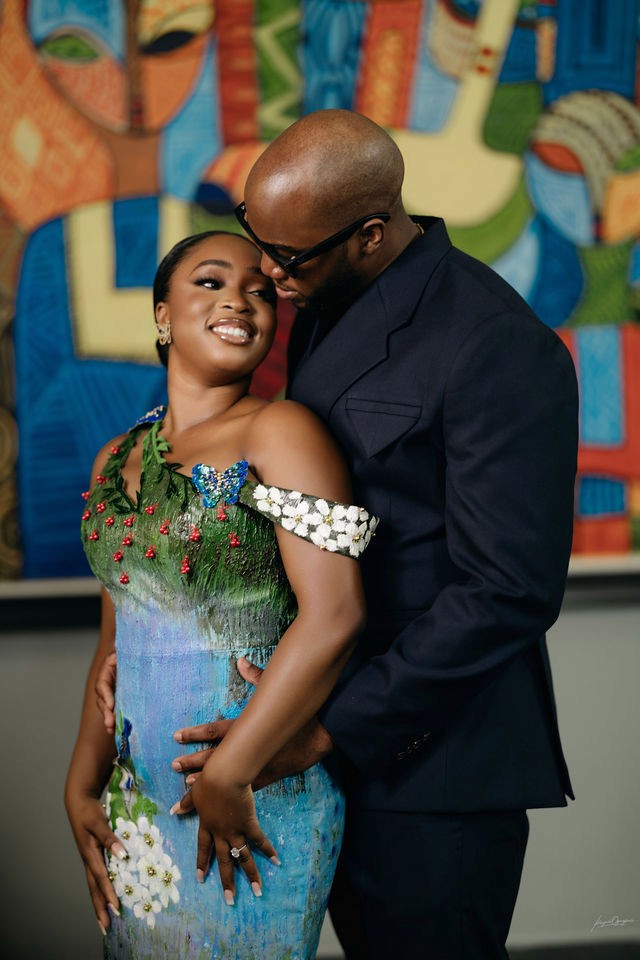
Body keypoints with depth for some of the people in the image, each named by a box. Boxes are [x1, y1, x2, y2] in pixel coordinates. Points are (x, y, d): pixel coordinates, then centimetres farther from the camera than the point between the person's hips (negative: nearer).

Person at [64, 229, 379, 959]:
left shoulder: (279, 432, -11)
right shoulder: (116, 461, 8)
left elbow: (333, 617, -19)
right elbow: (115, 641, 13)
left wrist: (225, 777, -17)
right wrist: (82, 787, 6)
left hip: (257, 800, -6)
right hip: (139, 800, 6)